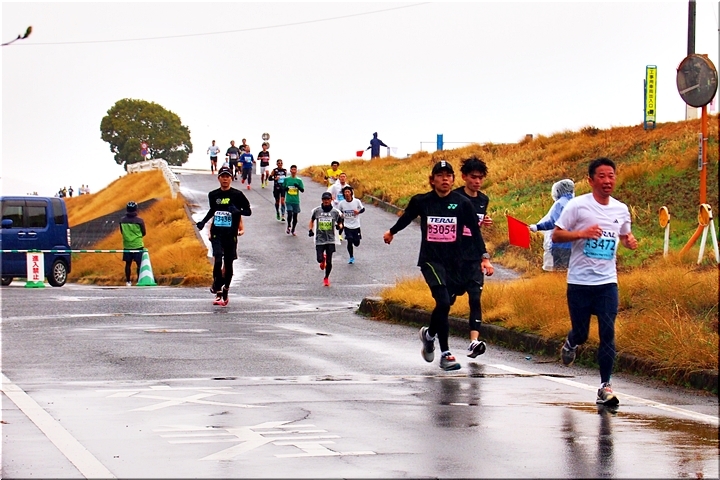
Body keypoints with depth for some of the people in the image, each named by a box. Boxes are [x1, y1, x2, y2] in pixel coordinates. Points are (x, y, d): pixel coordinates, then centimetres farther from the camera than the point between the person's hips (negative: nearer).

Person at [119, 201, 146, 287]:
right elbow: (144, 233, -1)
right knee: (139, 263, 3)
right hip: (138, 245, -3)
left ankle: (128, 282, 13)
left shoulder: (122, 220, -3)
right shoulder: (139, 221, -11)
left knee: (128, 263, 10)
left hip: (127, 245, 3)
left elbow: (122, 232, 9)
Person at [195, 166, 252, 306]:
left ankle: (225, 292, 21)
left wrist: (238, 211, -18)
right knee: (218, 260, -18)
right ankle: (217, 291, -11)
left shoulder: (237, 195, -2)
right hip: (217, 233, 1)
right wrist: (203, 222, 13)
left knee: (228, 263, 7)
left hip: (231, 234, -1)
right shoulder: (213, 195, 7)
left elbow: (248, 211, 1)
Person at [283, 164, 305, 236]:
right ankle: (289, 226, 8)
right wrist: (285, 188, -11)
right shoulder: (286, 179, 3)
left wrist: (298, 186, -18)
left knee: (295, 216, 6)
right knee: (290, 214, -16)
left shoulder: (299, 180, 3)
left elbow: (302, 190, 0)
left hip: (296, 201, 1)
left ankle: (293, 230, 20)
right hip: (288, 201, -1)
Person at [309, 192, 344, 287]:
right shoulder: (316, 210, 0)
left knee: (329, 261, -2)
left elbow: (340, 223, 7)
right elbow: (312, 221, 15)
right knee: (319, 259, -8)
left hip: (330, 240, -1)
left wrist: (339, 226, -16)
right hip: (319, 239, 1)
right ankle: (323, 259, 31)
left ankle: (326, 278, 21)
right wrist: (310, 230, -1)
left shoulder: (336, 212, -2)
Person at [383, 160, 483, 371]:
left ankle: (429, 334, 41)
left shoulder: (462, 203, -1)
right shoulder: (421, 201, -1)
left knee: (444, 305, 8)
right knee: (443, 302, -18)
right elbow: (406, 218, 19)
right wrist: (392, 232, 36)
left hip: (454, 261, 2)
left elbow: (475, 231, 3)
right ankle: (445, 354, -11)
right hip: (430, 259, -2)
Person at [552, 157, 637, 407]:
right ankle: (570, 344, 43)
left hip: (608, 282, 3)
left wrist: (630, 241, -1)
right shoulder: (577, 205, -7)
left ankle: (605, 386, -2)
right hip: (579, 282, -3)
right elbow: (556, 235, -7)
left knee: (608, 333, -6)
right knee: (581, 333, 6)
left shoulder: (621, 209, 6)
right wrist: (582, 233, -24)